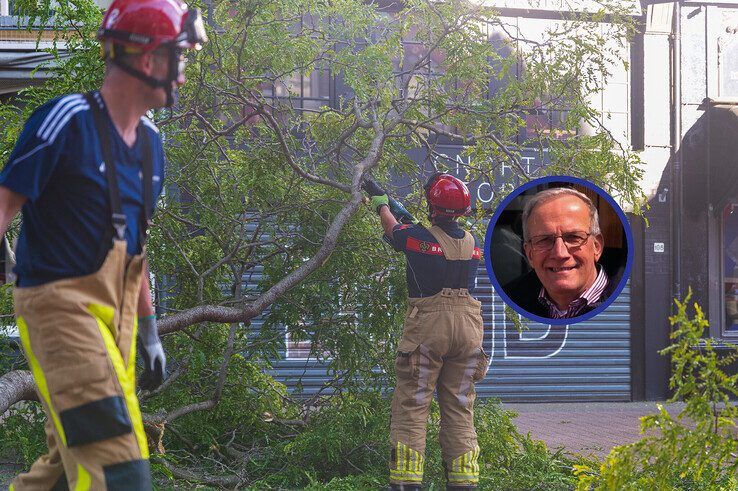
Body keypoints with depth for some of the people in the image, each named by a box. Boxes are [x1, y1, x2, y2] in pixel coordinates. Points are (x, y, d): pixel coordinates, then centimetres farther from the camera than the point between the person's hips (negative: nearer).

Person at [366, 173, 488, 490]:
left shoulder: (417, 237, -9)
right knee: (460, 409, 9)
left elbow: (391, 227, 14)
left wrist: (382, 205, 37)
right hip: (468, 328, 4)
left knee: (411, 406, -1)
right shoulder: (473, 244, 6)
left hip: (428, 327, -4)